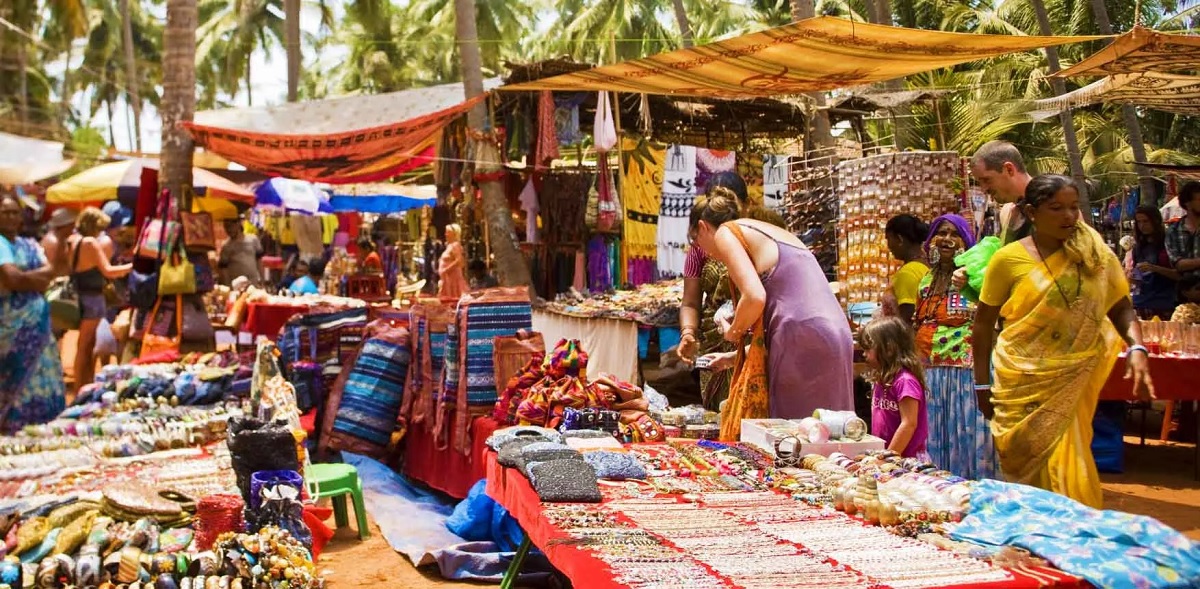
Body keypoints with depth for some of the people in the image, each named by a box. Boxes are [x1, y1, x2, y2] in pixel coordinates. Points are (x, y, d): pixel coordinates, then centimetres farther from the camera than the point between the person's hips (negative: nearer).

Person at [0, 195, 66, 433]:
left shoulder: (29, 244, 14)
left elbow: (50, 271, 4)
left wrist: (24, 277, -11)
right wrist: (38, 277, -5)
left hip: (37, 318, 7)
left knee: (40, 371, 10)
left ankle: (38, 425, 19)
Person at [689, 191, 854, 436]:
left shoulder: (727, 232, 3)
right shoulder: (774, 233, 29)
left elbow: (754, 297, -13)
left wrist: (733, 332, 6)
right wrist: (734, 357, 36)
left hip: (803, 340, -9)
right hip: (834, 335, 9)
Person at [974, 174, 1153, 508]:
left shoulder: (1094, 254, 3)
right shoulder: (1008, 259, -3)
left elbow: (1121, 308, 6)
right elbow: (983, 323, 3)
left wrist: (1137, 348, -13)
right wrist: (982, 384, 4)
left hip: (1072, 382, 1)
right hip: (1021, 384, -1)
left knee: (1066, 470, 1)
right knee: (1025, 466, 4)